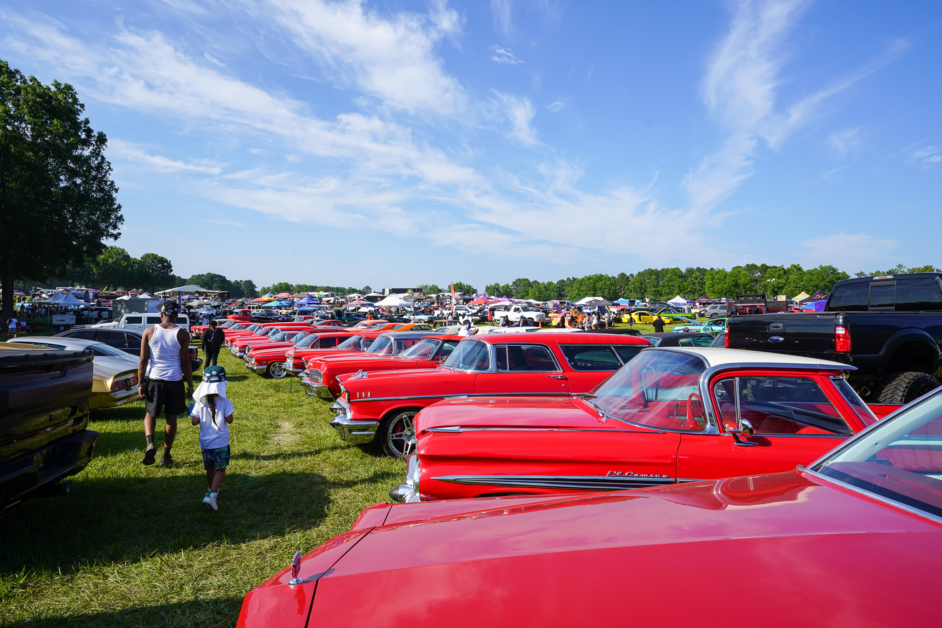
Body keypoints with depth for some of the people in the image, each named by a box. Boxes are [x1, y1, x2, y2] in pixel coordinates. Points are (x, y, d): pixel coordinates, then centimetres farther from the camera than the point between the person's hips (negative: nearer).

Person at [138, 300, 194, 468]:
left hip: (154, 379, 1)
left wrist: (140, 383, 5)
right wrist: (190, 386, 3)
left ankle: (150, 443, -7)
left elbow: (143, 360, -2)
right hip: (174, 381, -1)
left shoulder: (149, 331, -1)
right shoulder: (182, 334, -5)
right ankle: (166, 455, 17)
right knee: (171, 418, 11)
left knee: (150, 414, 18)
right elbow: (185, 363, -4)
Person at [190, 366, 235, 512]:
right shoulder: (225, 402, -15)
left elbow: (194, 421, -8)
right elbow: (229, 420, -14)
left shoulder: (200, 402, -7)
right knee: (220, 470, 5)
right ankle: (212, 495, -10)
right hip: (221, 443, -3)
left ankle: (213, 490, 40)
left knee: (210, 469, 21)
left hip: (205, 443, 4)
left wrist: (191, 412, 11)